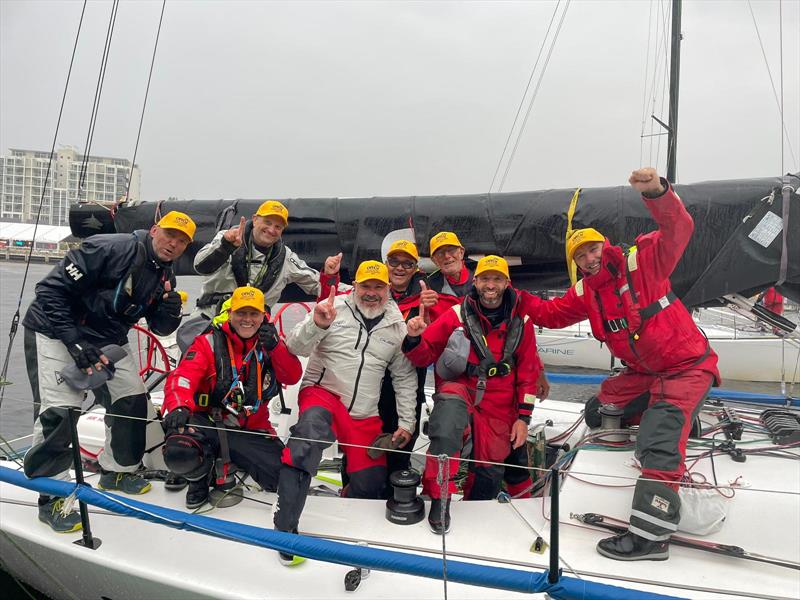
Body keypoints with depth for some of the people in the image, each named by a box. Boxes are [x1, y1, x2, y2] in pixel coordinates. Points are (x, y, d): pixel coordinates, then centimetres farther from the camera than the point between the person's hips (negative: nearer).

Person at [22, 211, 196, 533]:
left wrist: (171, 310, -19)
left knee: (133, 398, 6)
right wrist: (75, 342, -28)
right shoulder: (110, 249, -24)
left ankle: (116, 471, 25)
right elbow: (51, 289, -24)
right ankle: (52, 498, -3)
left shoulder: (165, 277, 0)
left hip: (107, 340, 8)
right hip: (56, 331, -8)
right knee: (59, 410, -16)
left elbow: (160, 329, 4)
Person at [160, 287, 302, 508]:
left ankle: (234, 464, 19)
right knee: (180, 453, -35)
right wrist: (178, 407, -40)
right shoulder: (210, 342, -4)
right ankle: (201, 476, 5)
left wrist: (276, 346, -22)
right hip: (207, 422, -3)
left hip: (250, 430, 3)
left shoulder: (269, 344, 7)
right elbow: (182, 377, -18)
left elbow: (293, 377, -5)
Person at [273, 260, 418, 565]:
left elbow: (405, 377, 12)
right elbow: (295, 347, -9)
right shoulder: (334, 308, -3)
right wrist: (316, 325, -29)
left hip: (364, 414, 4)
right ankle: (285, 526, -37)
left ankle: (349, 495, 36)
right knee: (313, 424, -38)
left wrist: (406, 422, 7)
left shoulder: (397, 326, 6)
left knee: (372, 485, -2)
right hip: (322, 392, -4)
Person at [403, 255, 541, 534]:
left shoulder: (521, 322, 3)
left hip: (499, 408, 3)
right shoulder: (457, 315, -5)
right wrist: (415, 339, -26)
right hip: (459, 388, -3)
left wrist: (523, 417, 4)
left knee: (490, 471, 4)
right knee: (450, 407, -37)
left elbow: (528, 372, 9)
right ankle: (439, 497, -30)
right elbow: (424, 356, -4)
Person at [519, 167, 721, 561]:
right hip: (643, 373, 8)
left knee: (658, 442, -19)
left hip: (687, 366, -8)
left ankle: (650, 535, -15)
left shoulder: (643, 261, -13)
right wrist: (517, 298, 0)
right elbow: (551, 313, 14)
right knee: (598, 412, 13)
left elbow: (678, 230, -27)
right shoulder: (585, 294, 5)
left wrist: (657, 192, -45)